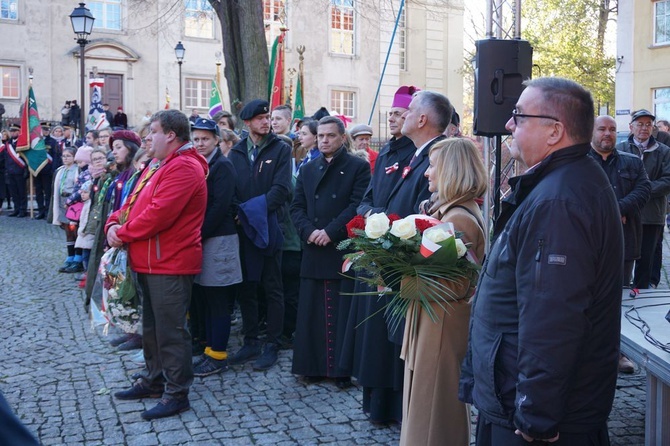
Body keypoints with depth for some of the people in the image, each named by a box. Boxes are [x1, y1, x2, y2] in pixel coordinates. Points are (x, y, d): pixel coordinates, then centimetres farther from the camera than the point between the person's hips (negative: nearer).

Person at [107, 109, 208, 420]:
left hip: (170, 265, -11)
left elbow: (159, 214, -25)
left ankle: (177, 393, 7)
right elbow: (133, 202, 18)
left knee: (170, 330, -3)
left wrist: (123, 234, -13)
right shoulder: (157, 166, 18)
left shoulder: (184, 167, -17)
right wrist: (114, 224, -1)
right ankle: (154, 380, 34)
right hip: (148, 262, 11)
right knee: (151, 325, 20)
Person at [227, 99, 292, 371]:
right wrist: (237, 212, -11)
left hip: (269, 226, -3)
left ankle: (272, 346, 11)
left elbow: (281, 189, -10)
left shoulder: (281, 150, 0)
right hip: (242, 229, 4)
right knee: (246, 289, 9)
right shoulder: (236, 152, 11)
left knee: (272, 289, 3)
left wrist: (254, 208, -16)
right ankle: (251, 343, 20)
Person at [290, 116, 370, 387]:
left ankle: (342, 368, 7)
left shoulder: (358, 167, 2)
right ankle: (314, 365, 16)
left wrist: (331, 231, -16)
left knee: (343, 311, -1)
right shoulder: (307, 170, 16)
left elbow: (358, 205, -8)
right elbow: (296, 207, 11)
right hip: (313, 252, 4)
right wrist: (309, 231, -8)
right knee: (313, 311, 6)